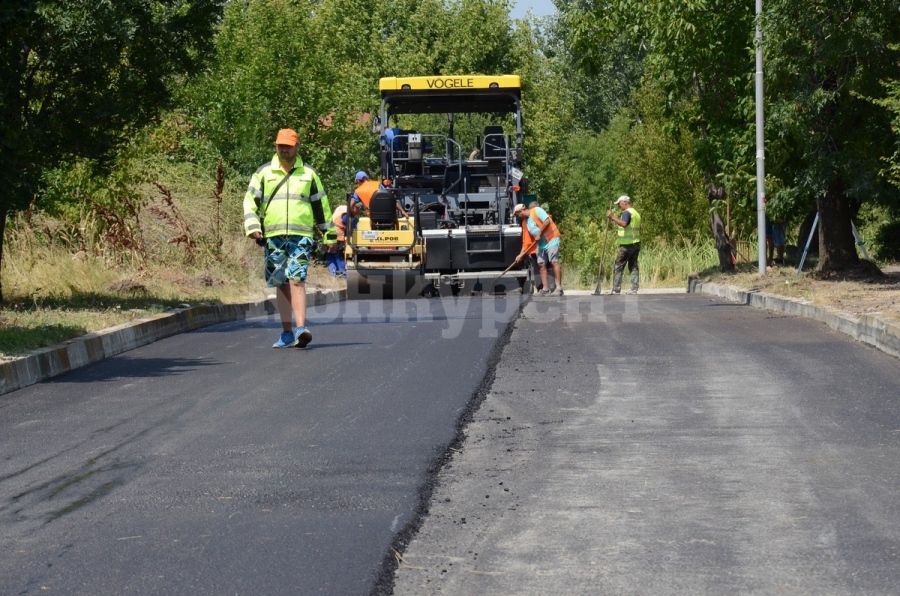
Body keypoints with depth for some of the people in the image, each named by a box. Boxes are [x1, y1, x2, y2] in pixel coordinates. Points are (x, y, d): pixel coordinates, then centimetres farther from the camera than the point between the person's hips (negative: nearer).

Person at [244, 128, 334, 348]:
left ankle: (301, 328, -23)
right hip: (273, 237, 2)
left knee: (296, 280, -15)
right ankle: (286, 332, 12)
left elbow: (321, 204, 16)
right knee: (281, 284, 6)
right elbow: (250, 200, 7)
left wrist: (328, 235, 15)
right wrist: (253, 226, -8)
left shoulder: (308, 174, 11)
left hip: (301, 236, -2)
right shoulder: (264, 172, 10)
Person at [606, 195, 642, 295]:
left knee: (618, 267, -4)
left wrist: (613, 217, -29)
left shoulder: (627, 212, -10)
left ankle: (616, 289, -6)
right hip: (636, 243, 9)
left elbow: (624, 224, -29)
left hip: (627, 244, -9)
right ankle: (634, 289, 1)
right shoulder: (636, 213, 19)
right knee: (634, 266, 6)